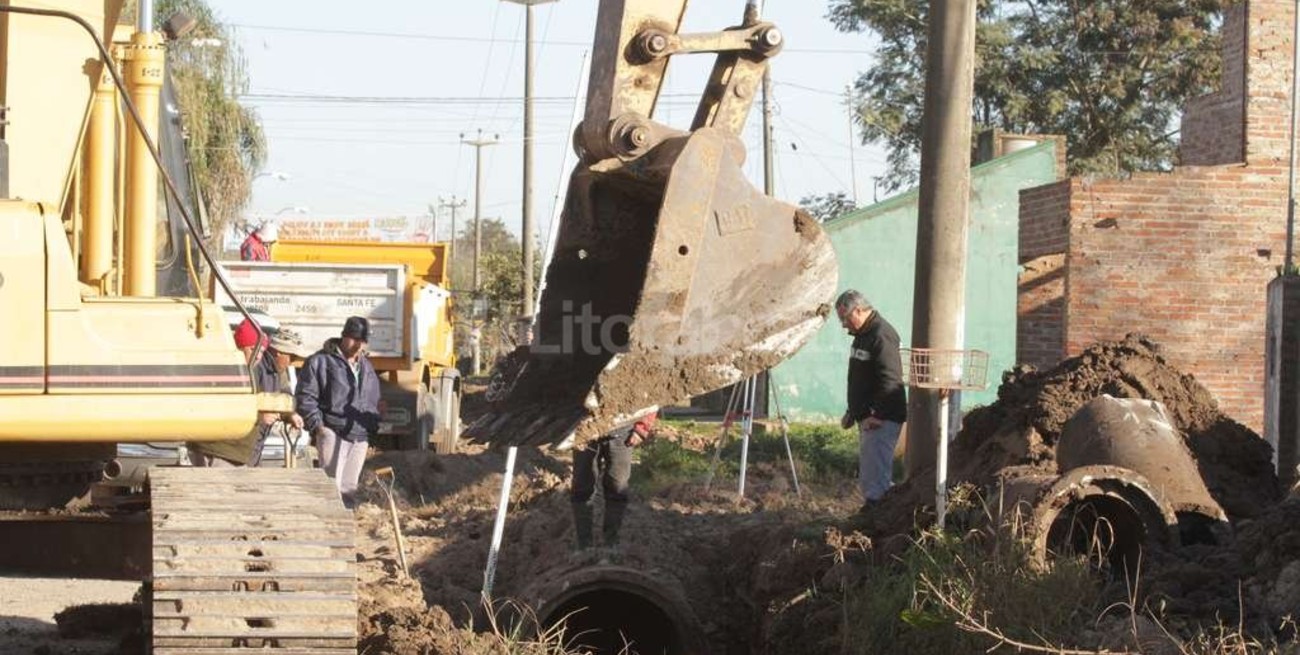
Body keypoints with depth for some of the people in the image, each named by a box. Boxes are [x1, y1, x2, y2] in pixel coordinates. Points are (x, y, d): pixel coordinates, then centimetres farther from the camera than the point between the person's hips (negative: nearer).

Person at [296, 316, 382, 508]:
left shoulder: (366, 366, 19)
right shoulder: (321, 361, -3)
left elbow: (374, 400, 29)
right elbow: (305, 397, -6)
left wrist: (373, 426, 18)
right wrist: (317, 424, -13)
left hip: (360, 436, 6)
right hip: (333, 432, -6)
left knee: (349, 487, 10)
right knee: (332, 485, -13)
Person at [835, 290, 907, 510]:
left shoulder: (882, 335, -17)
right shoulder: (862, 335, 16)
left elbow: (890, 380, -25)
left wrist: (878, 415, -24)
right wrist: (852, 412, 23)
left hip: (882, 420, -11)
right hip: (866, 417, 11)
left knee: (875, 477, -13)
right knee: (866, 476, 15)